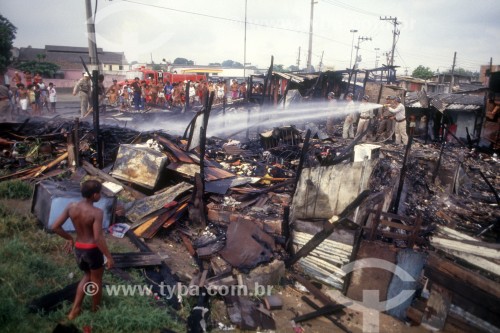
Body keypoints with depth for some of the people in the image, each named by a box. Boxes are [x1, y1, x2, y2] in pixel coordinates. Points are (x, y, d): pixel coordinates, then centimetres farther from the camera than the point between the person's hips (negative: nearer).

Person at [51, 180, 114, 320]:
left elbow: (55, 227, -1)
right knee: (96, 280, 18)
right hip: (93, 249, -6)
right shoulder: (96, 212, -23)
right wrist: (109, 257, -17)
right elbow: (98, 238, -26)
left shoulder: (71, 207, -6)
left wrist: (69, 238, 15)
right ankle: (96, 311, 36)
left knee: (87, 276, 29)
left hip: (78, 249, 6)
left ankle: (75, 310, 24)